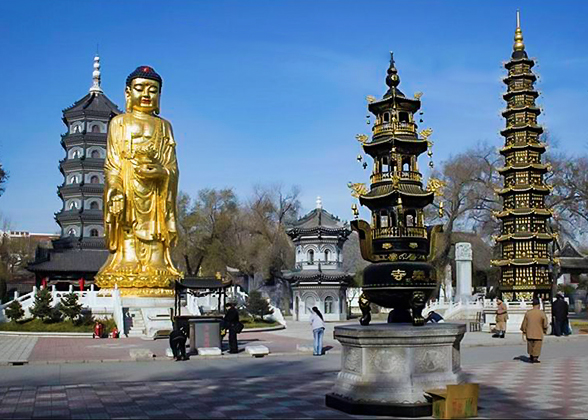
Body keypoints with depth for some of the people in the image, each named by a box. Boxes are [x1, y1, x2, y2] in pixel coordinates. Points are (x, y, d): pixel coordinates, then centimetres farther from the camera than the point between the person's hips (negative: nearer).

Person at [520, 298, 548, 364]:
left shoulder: (528, 313, -3)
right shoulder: (542, 313, -11)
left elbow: (524, 323, 3)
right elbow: (545, 324, -5)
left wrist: (524, 332, 12)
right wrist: (544, 330, 12)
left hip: (529, 333, 3)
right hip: (538, 333, -3)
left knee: (530, 345, 17)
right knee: (537, 346, 7)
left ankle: (531, 357, 26)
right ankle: (535, 358, 6)